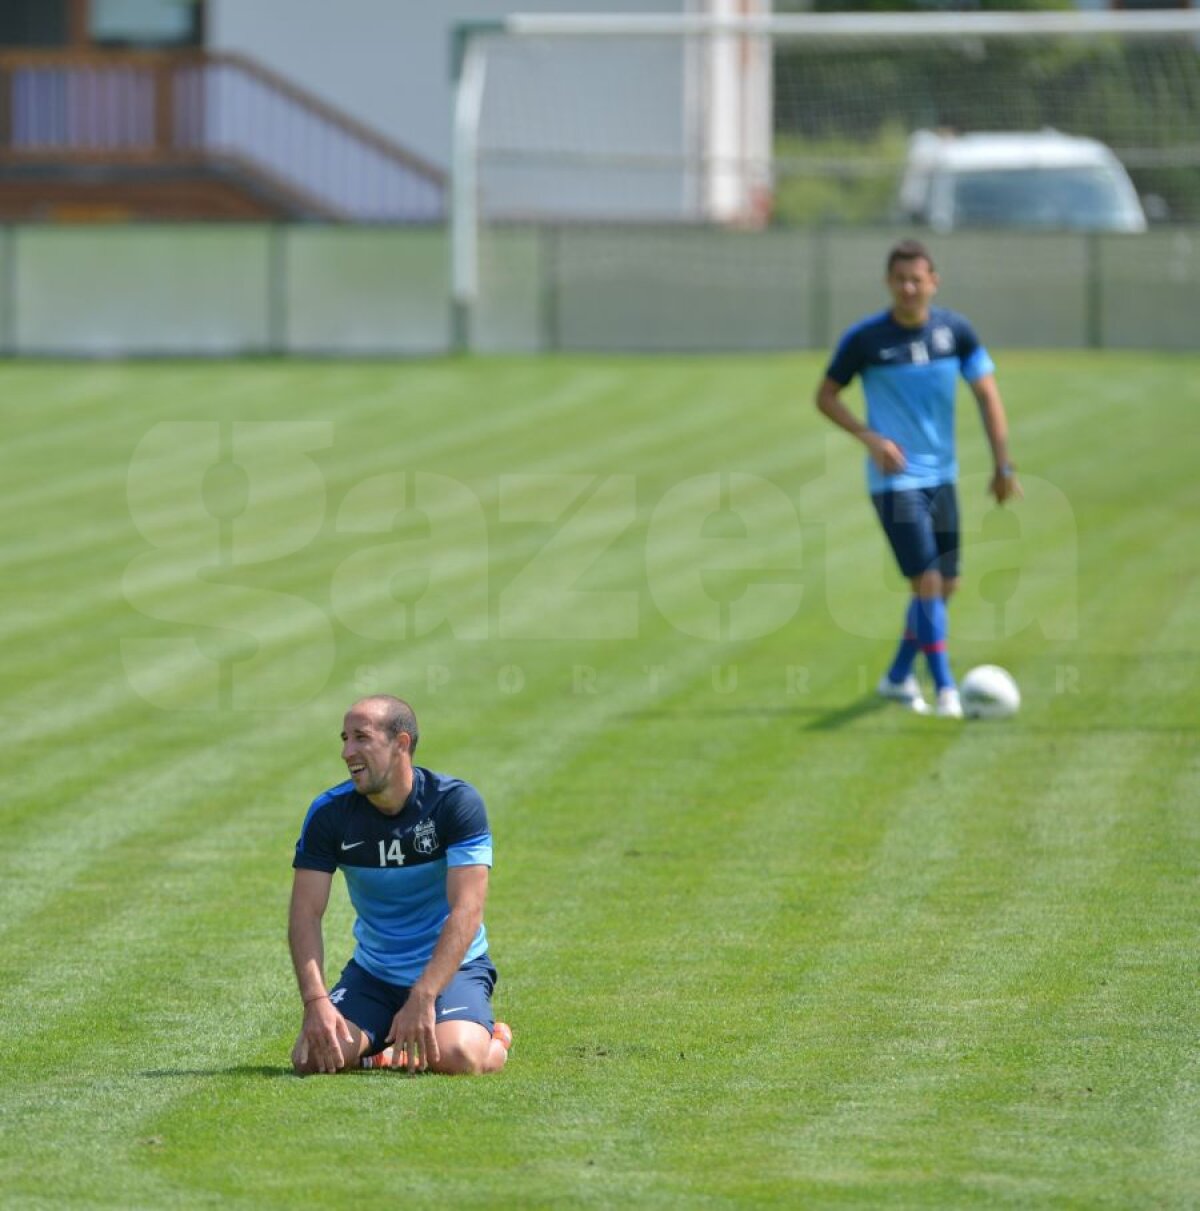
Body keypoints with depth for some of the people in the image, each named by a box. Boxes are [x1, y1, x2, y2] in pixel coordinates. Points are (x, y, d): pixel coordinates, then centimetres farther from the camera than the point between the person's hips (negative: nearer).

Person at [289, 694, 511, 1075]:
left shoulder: (455, 802, -15)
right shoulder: (330, 812, -6)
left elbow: (466, 910, -22)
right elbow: (305, 913, -10)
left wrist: (423, 997, -33)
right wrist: (315, 1001, -26)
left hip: (450, 969, -3)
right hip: (371, 973, 3)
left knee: (456, 1055, -32)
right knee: (313, 1057, -22)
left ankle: (494, 1041, 6)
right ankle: (378, 1047, 12)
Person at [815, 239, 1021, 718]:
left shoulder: (955, 331, -2)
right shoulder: (865, 338, -11)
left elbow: (987, 395, 2)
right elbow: (826, 396, -1)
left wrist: (1002, 465, -4)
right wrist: (870, 438, -16)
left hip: (941, 475, 5)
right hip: (895, 478, -5)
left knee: (946, 585, 12)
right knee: (928, 581, -14)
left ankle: (898, 677, 29)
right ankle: (945, 690, -8)